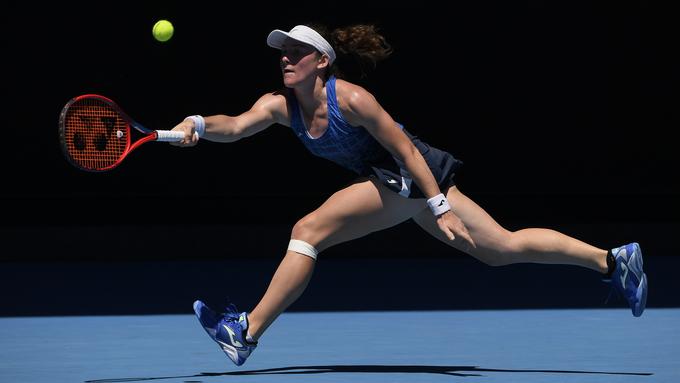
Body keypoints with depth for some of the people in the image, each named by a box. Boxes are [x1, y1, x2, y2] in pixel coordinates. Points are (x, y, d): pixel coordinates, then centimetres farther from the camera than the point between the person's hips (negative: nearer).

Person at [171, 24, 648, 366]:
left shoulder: (350, 99, -21)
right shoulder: (279, 105, -1)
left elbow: (406, 148, -18)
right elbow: (236, 126, -15)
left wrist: (439, 205, -19)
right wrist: (199, 125, -36)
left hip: (412, 176, -9)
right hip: (391, 181, 9)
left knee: (309, 230, -17)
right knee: (503, 248, 13)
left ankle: (247, 333, -14)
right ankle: (613, 260, 17)